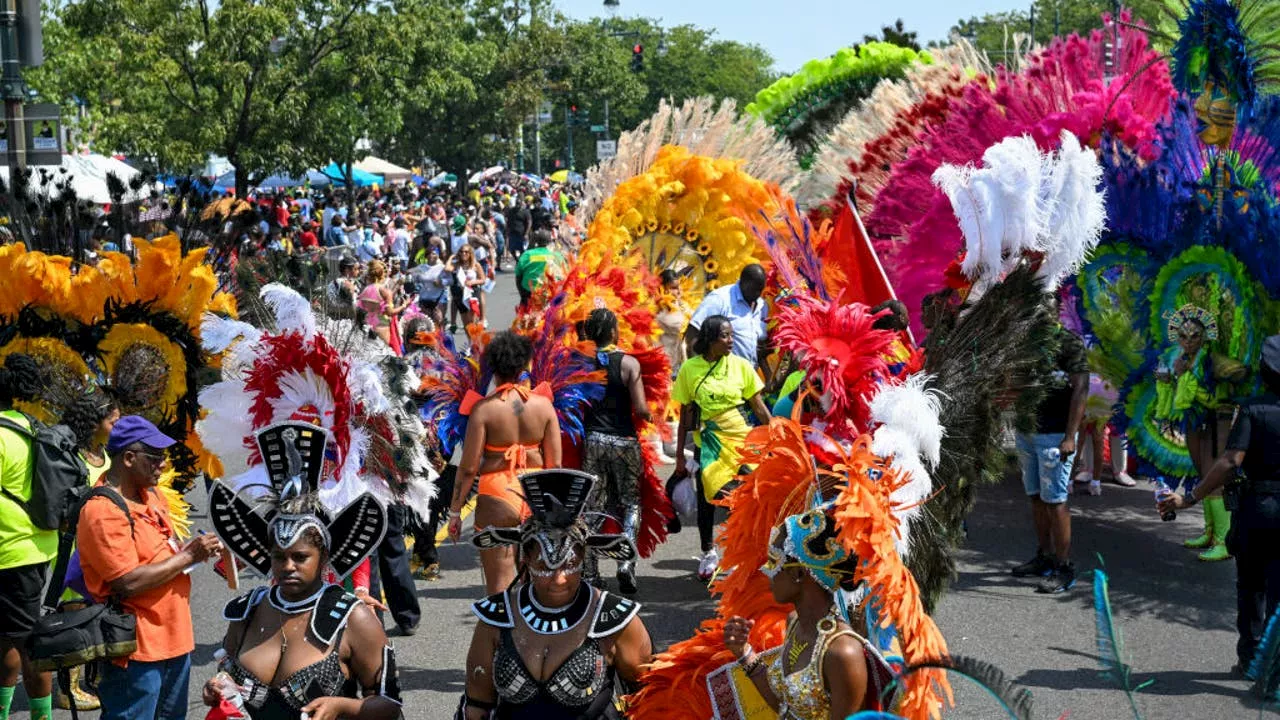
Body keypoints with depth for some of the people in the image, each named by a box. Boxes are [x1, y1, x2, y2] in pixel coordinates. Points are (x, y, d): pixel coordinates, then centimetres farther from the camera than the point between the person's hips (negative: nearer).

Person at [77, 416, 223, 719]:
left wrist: (199, 549, 1)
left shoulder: (151, 494, 10)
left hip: (175, 638, 9)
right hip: (136, 650, -9)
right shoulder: (103, 511, -20)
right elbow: (129, 583, -25)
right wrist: (188, 556, -18)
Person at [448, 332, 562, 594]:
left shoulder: (484, 409, -9)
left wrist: (455, 511, 2)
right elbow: (555, 464, 1)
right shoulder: (543, 404, -1)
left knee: (500, 582, 3)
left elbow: (469, 468, -8)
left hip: (497, 496, -3)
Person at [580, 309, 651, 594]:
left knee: (592, 506, 9)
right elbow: (641, 409, -12)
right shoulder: (628, 363, -9)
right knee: (630, 503, 10)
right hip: (623, 440, -2)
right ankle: (626, 560, -7)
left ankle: (588, 570, 9)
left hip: (593, 439, 2)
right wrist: (649, 415, 7)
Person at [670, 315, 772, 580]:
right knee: (707, 497, 9)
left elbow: (760, 408, 1)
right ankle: (708, 552, 31)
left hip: (742, 437, 0)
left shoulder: (740, 365, -2)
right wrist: (679, 456, 5)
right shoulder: (690, 368, -2)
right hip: (708, 440, 0)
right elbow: (685, 415, 4)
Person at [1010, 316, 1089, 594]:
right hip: (1026, 432, 7)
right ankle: (1043, 558, 22)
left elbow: (1081, 390, -13)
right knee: (1036, 497, 13)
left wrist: (1070, 436, -19)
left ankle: (1064, 568, -4)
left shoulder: (1069, 342, -7)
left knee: (1054, 500, -7)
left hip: (1054, 435, -7)